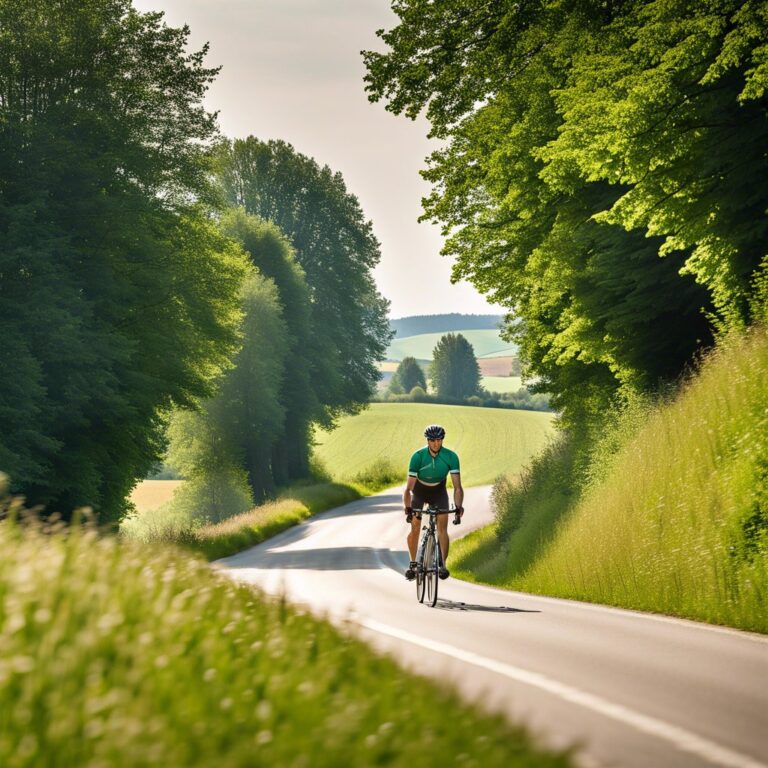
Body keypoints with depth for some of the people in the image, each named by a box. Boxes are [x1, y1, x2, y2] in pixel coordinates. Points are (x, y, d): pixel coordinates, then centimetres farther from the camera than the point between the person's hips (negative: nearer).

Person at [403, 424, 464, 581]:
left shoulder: (451, 456, -29)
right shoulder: (418, 456, -31)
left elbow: (457, 486, -31)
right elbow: (409, 487, -33)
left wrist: (458, 506, -48)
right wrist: (407, 507, -48)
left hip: (439, 492, 1)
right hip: (419, 491, 0)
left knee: (442, 528, -15)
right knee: (415, 528, -10)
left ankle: (443, 564, -7)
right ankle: (413, 564, 5)